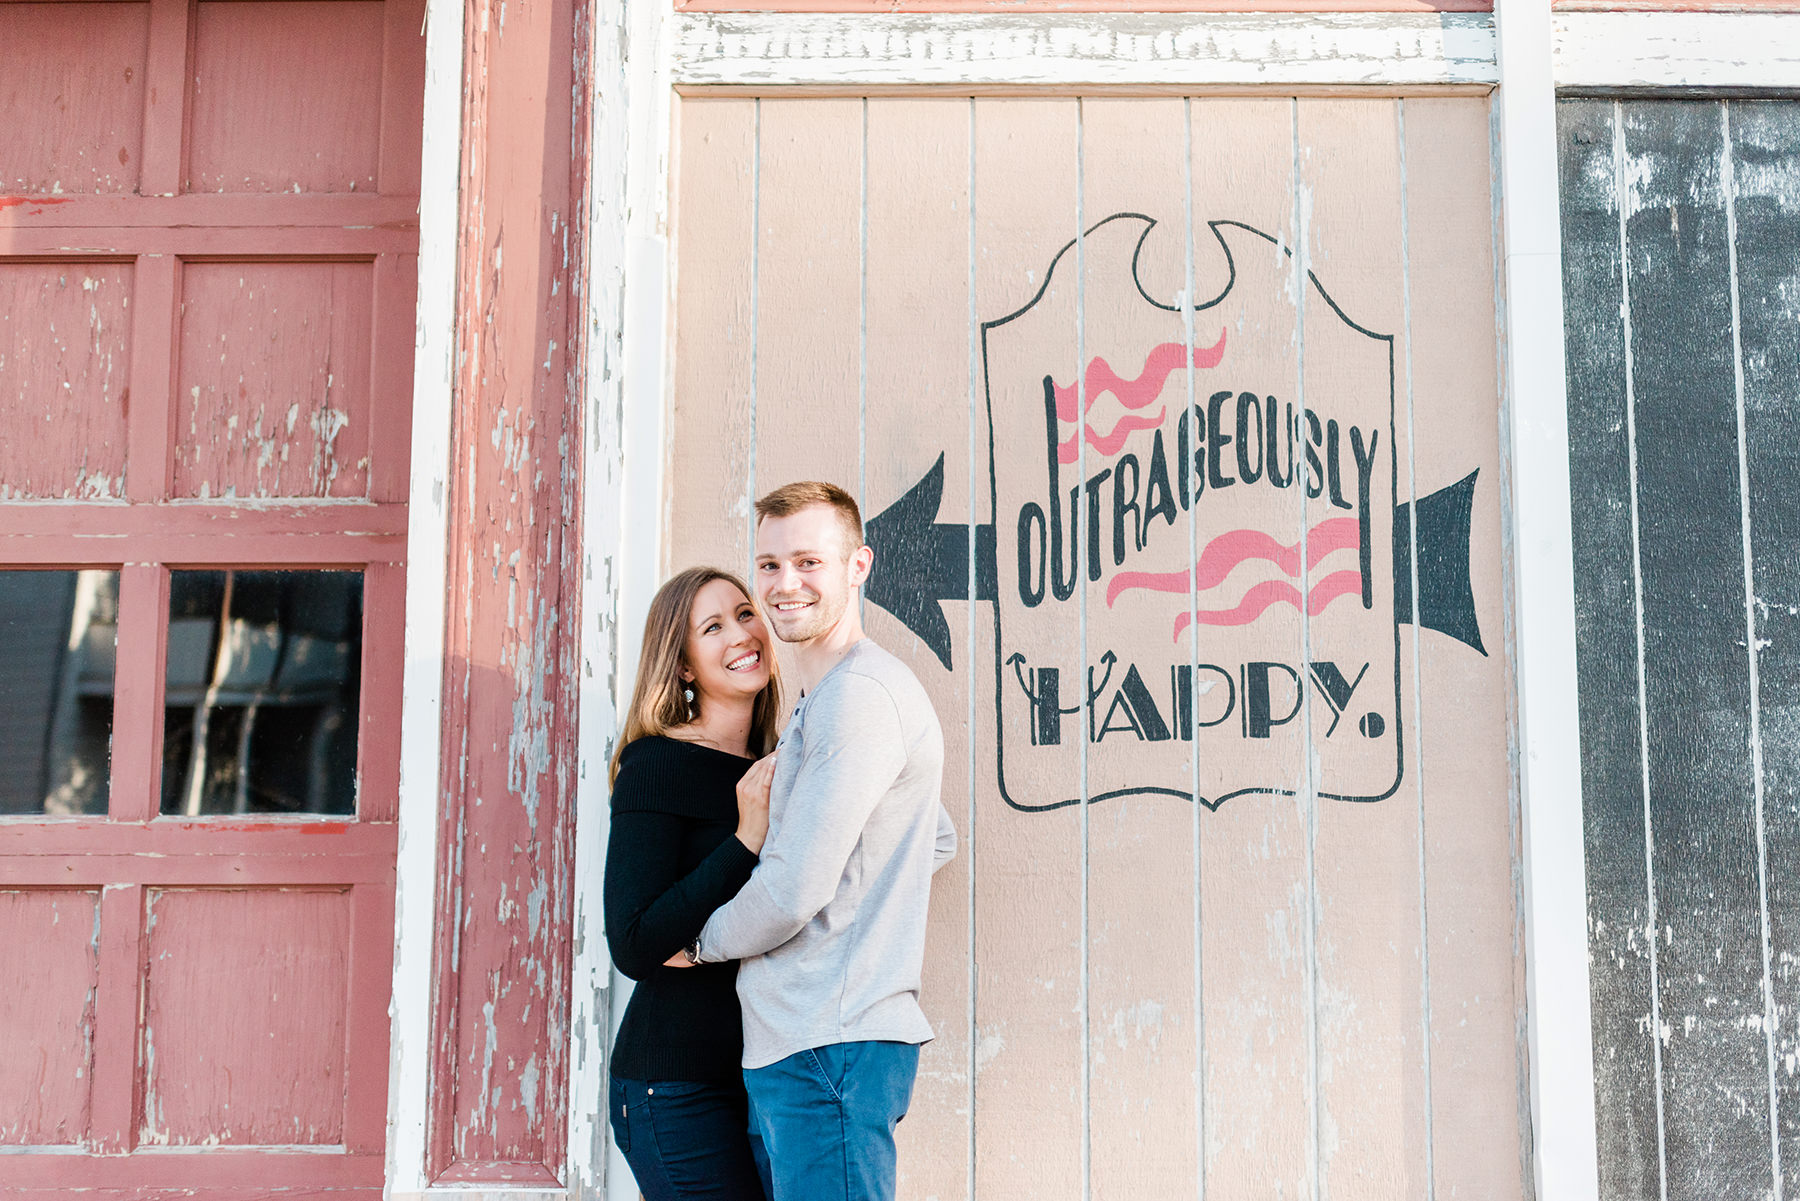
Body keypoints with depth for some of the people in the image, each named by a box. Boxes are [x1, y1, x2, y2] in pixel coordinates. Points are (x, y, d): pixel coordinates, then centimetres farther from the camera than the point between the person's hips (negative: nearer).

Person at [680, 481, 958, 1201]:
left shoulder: (860, 692, -13)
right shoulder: (822, 702, 21)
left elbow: (794, 892, -17)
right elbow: (939, 843, 31)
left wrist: (703, 943, 1)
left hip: (832, 1045, -10)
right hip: (795, 1041, 10)